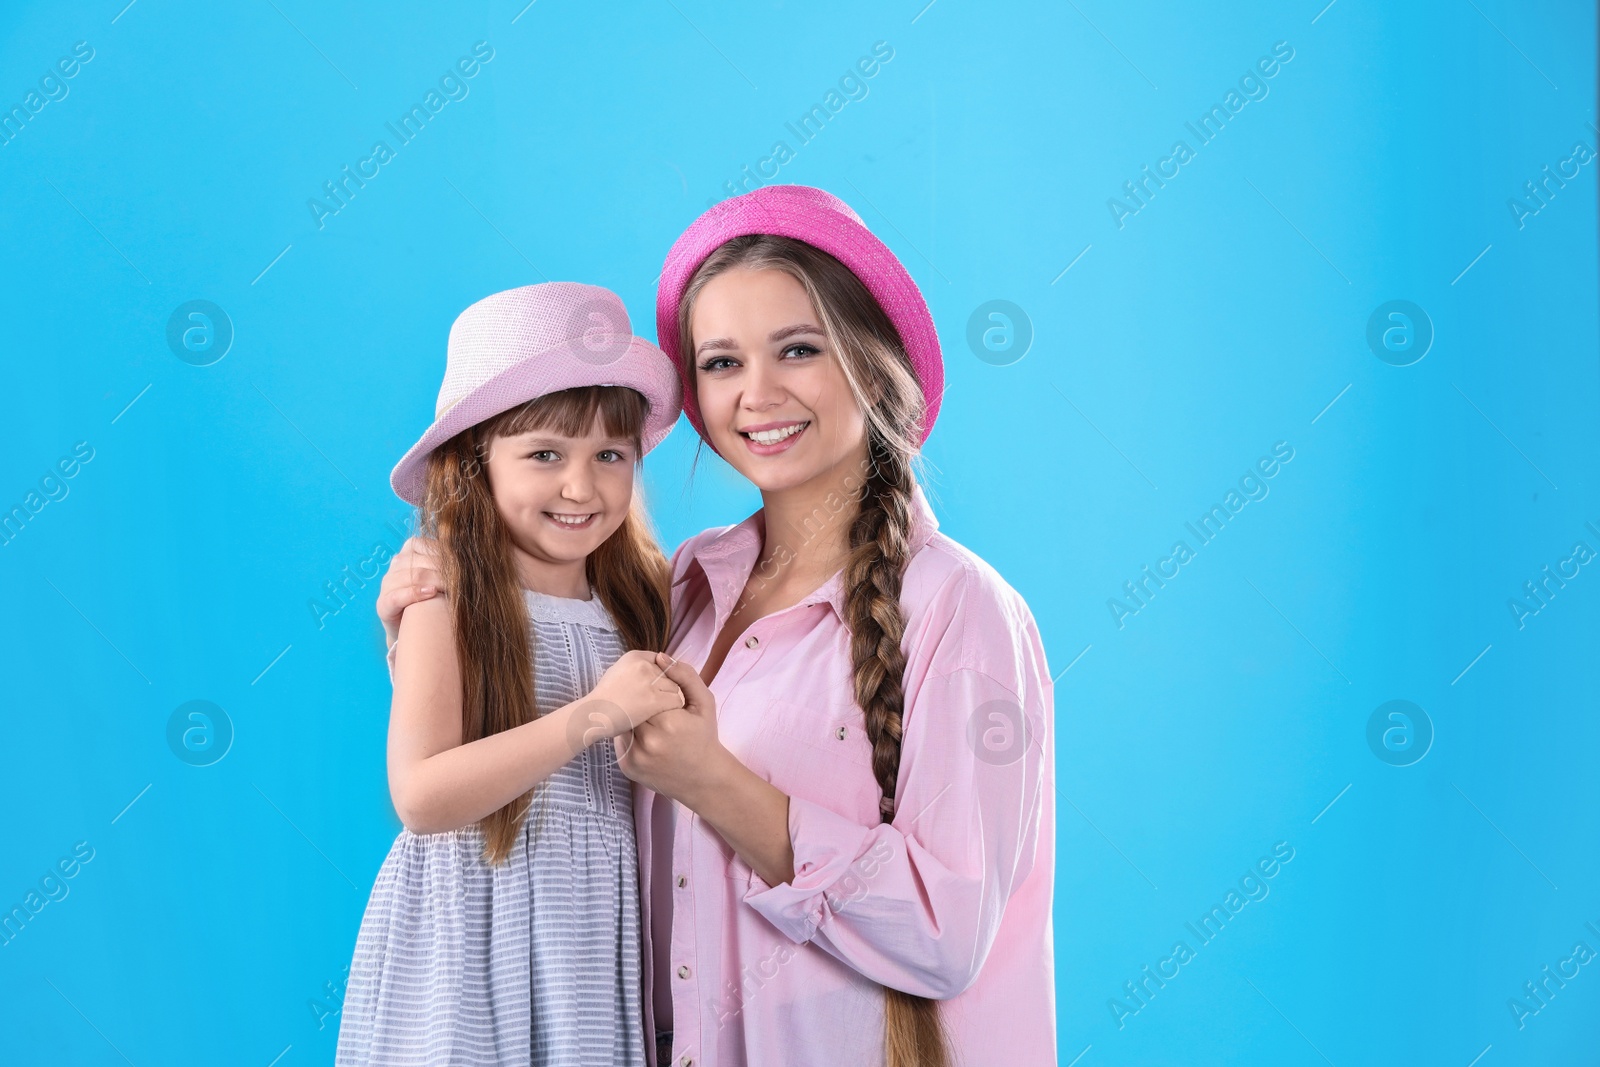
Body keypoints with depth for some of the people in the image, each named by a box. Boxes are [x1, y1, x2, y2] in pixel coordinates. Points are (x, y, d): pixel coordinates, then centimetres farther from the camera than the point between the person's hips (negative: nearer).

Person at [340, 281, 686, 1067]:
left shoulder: (636, 607, 5)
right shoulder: (448, 609, -9)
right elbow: (421, 797, -21)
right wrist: (592, 715, -24)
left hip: (601, 936, 4)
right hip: (475, 940, -4)